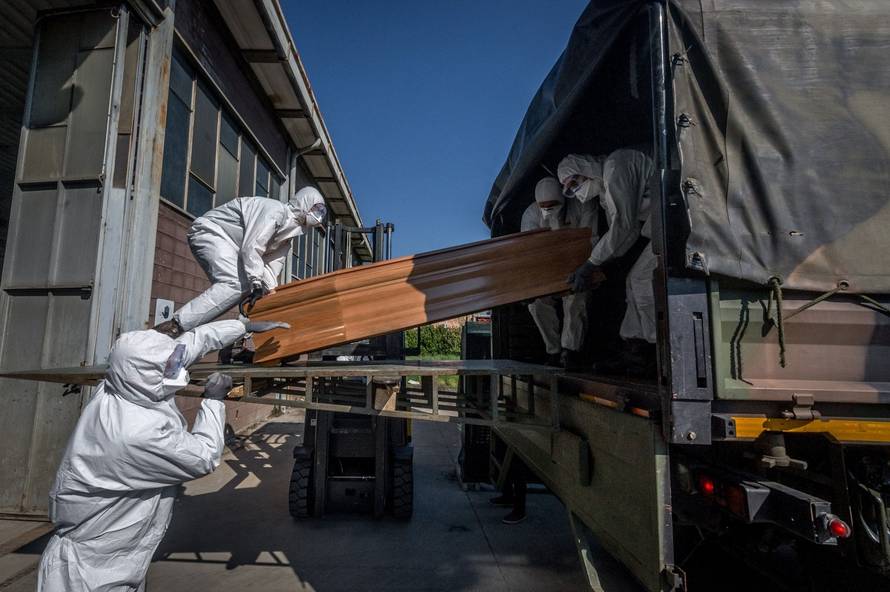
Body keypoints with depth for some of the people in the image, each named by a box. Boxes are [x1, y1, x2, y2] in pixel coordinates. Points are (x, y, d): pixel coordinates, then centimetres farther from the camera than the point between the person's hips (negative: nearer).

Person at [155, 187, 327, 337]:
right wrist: (257, 284, -26)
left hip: (229, 245, 11)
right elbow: (251, 248, -27)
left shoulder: (288, 231, 10)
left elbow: (272, 263, 3)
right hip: (209, 231, -11)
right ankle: (175, 326, -31)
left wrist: (270, 290, -10)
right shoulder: (275, 210, -20)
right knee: (237, 285, -27)